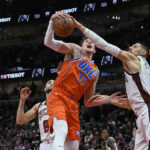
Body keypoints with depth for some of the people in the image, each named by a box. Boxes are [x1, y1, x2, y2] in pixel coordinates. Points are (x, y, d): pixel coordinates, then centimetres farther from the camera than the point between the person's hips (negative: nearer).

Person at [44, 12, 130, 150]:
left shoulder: (95, 71, 25)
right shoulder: (74, 50, 12)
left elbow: (88, 101, 25)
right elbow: (49, 42, -4)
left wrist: (108, 99, 14)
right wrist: (52, 22, -20)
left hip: (73, 104, 6)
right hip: (58, 97, -6)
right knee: (62, 130, -34)